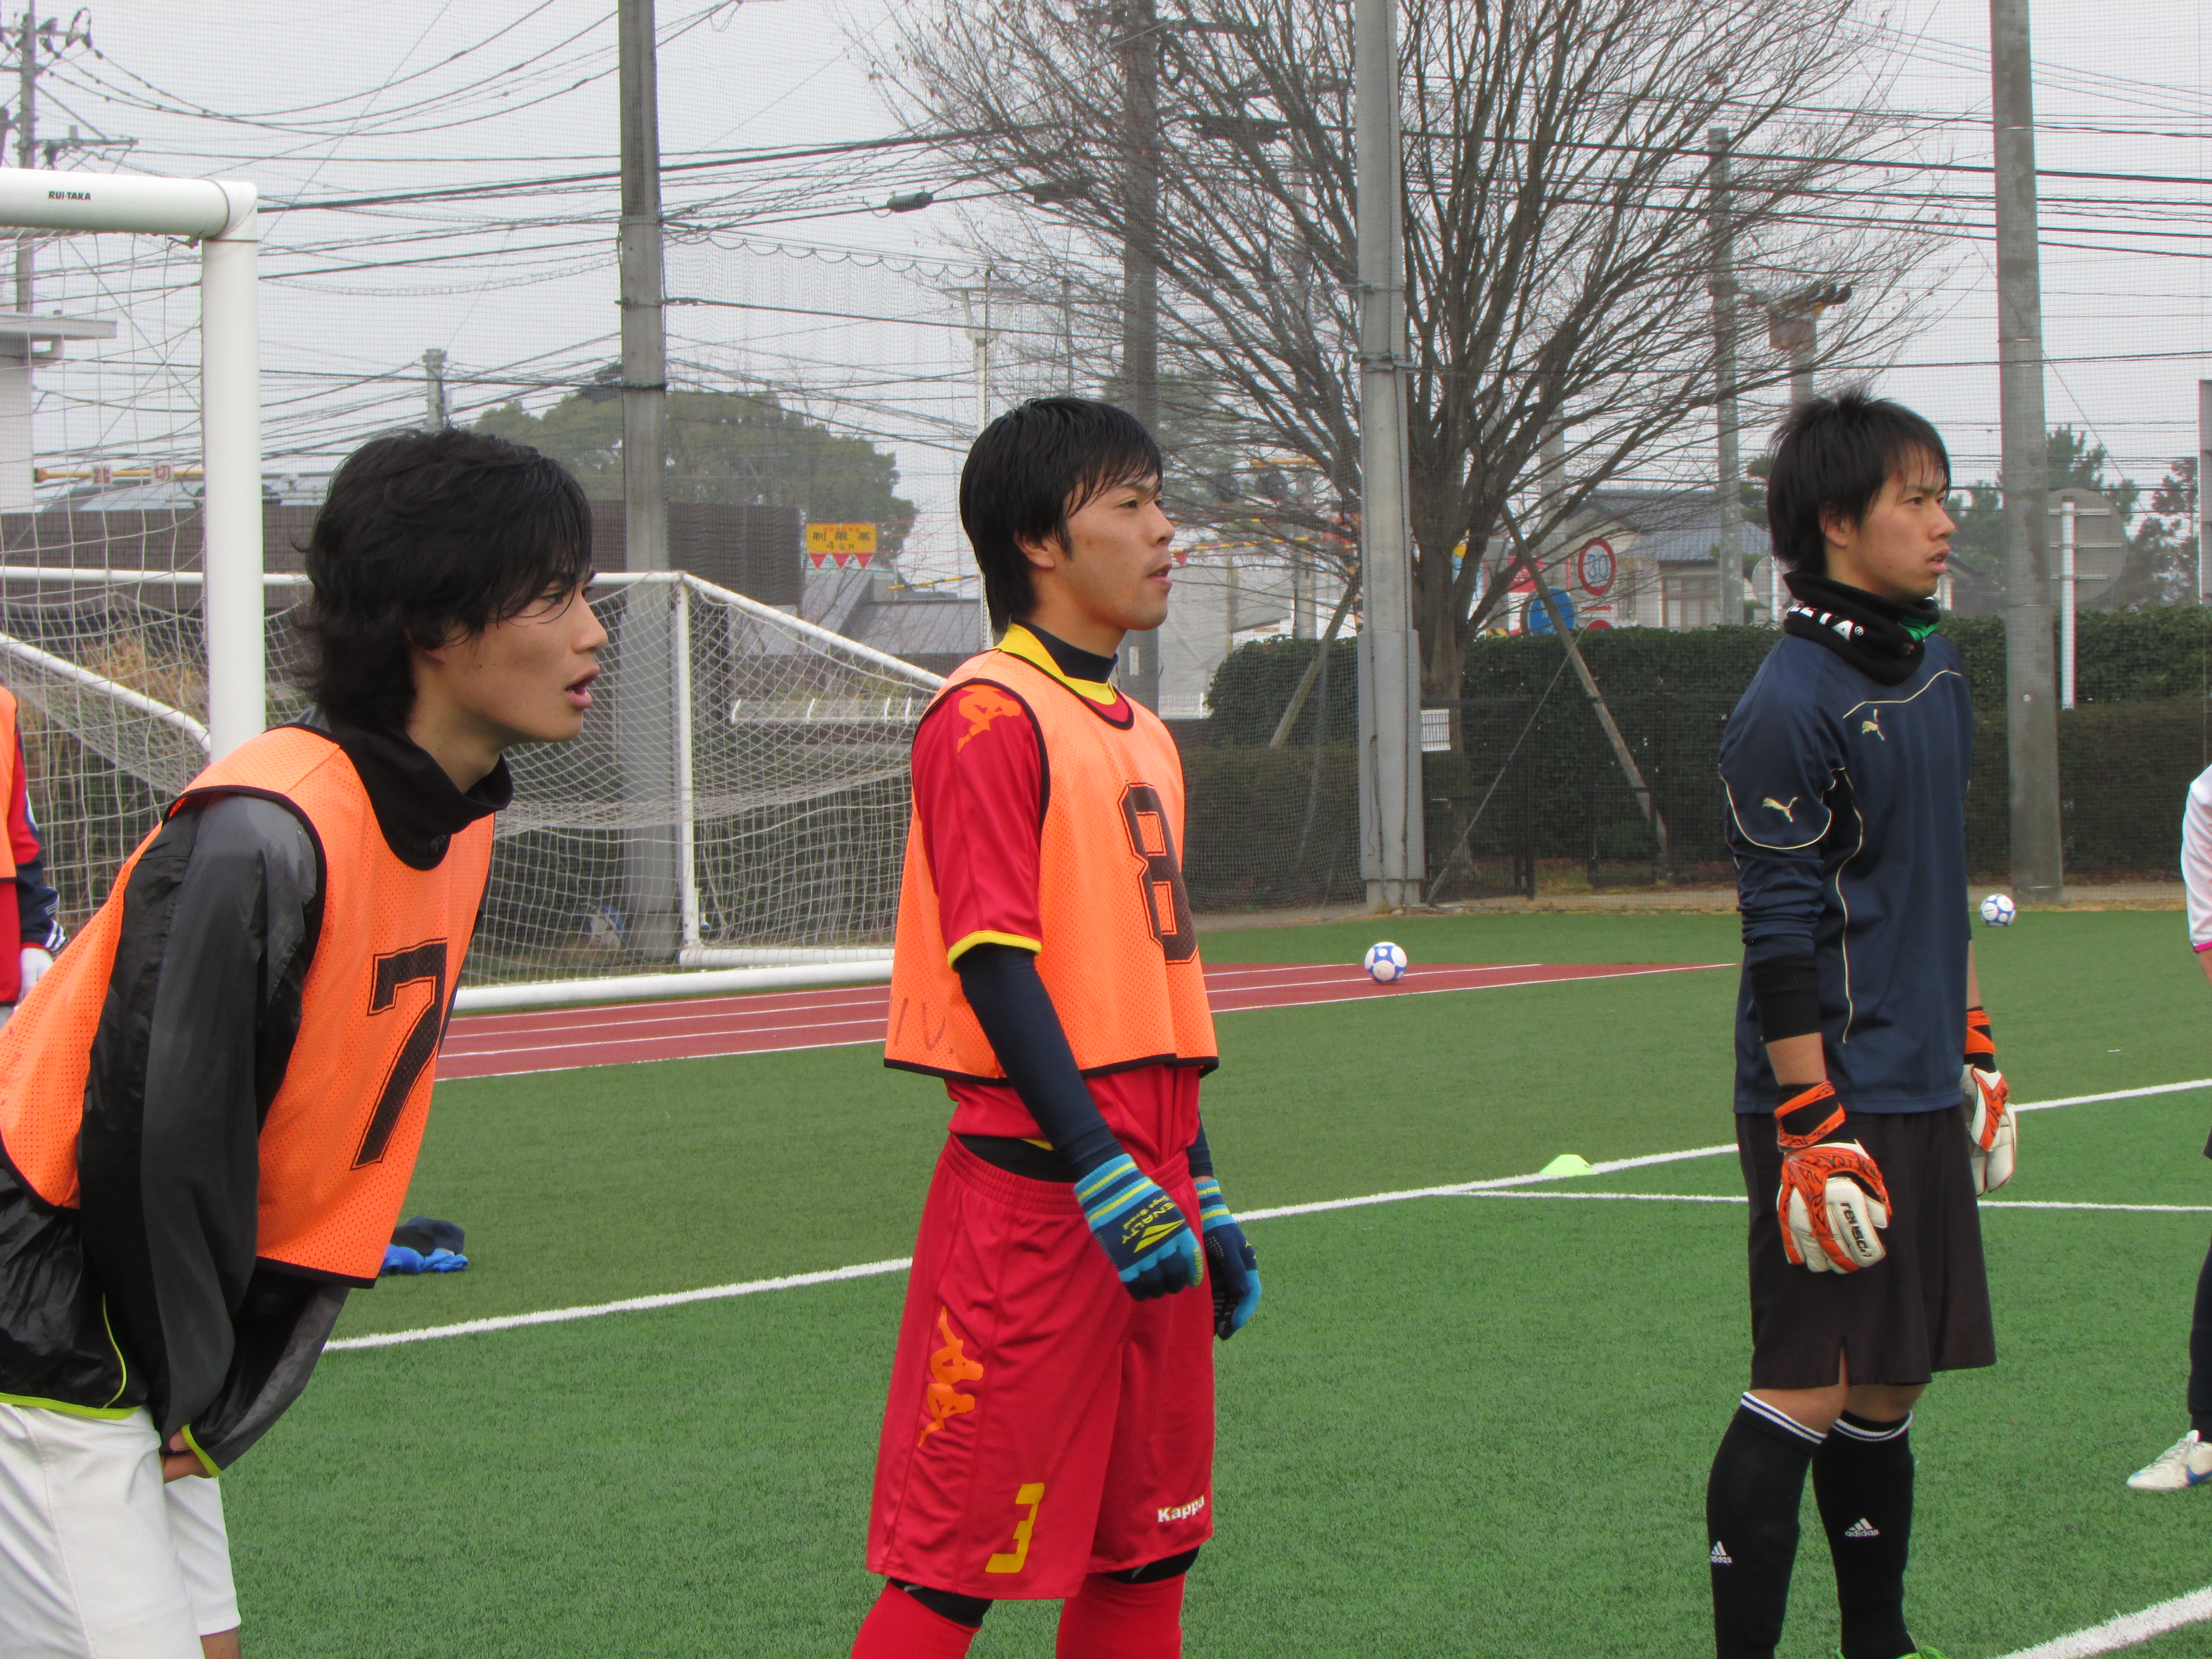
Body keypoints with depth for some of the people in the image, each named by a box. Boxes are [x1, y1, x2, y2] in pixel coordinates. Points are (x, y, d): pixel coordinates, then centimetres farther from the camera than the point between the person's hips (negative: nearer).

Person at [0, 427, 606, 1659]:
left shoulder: (459, 827, 4)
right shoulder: (264, 840, -25)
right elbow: (156, 1135, -22)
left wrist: (219, 1404, 8)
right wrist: (190, 1392, -9)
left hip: (146, 1369, 9)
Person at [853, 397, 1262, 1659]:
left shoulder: (1143, 737, 18)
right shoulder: (992, 715, -9)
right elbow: (993, 964, -17)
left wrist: (1202, 1196, 22)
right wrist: (1106, 1176, -22)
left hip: (1145, 1195, 9)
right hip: (1037, 1192, -9)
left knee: (1146, 1553, 11)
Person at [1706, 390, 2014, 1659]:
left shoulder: (1937, 673, 12)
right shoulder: (1792, 706, -14)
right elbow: (1780, 937, -15)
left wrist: (1977, 1055, 22)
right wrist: (1812, 1131, -17)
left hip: (1924, 1097, 8)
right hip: (1835, 1101, -8)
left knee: (1893, 1383, 12)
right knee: (1808, 1389, -7)